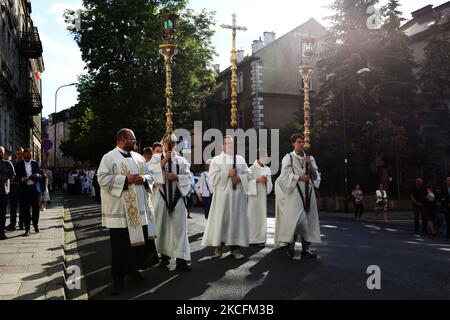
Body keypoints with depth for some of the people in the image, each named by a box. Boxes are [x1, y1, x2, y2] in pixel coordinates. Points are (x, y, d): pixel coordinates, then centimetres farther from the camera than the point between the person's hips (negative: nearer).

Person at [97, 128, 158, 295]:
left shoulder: (138, 157, 13)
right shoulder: (109, 157, -6)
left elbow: (150, 174, 17)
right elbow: (103, 179, -15)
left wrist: (144, 178, -6)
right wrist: (126, 179, -19)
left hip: (139, 208, 6)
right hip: (120, 209, -6)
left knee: (140, 239, 11)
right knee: (120, 245, 1)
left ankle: (133, 267, 32)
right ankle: (118, 278, 14)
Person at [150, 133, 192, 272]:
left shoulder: (181, 160, 13)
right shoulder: (156, 158, 11)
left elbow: (188, 176, 6)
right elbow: (151, 172, -5)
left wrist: (177, 177, -10)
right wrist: (163, 161, -11)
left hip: (177, 196, 1)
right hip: (161, 195, 0)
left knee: (179, 226, -4)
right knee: (162, 225, 3)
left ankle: (181, 259, -4)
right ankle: (164, 255, 16)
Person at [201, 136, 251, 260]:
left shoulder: (240, 159, 15)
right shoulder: (217, 160, 5)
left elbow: (248, 174, 10)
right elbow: (213, 176, -6)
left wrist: (239, 177, -9)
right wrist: (228, 174, -14)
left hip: (238, 195, 3)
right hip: (222, 195, -3)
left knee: (237, 220, 1)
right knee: (221, 220, -3)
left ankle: (235, 247, 5)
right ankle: (218, 246, 8)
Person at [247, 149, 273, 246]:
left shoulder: (267, 169, 13)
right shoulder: (252, 169, -2)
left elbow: (270, 184, 16)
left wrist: (267, 181, -5)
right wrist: (258, 180, -16)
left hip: (264, 196, 5)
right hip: (254, 195, -5)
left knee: (263, 216, 4)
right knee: (253, 216, -5)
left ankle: (261, 239, 9)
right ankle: (251, 239, 2)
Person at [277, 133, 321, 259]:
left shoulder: (310, 158, 16)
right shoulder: (288, 158, 3)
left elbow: (316, 175, 11)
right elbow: (285, 175, -5)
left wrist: (310, 165, -5)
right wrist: (300, 177, -10)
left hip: (308, 192, 5)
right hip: (295, 191, -5)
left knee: (308, 220, 1)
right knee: (296, 219, -15)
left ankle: (305, 249, 4)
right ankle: (290, 245, -2)